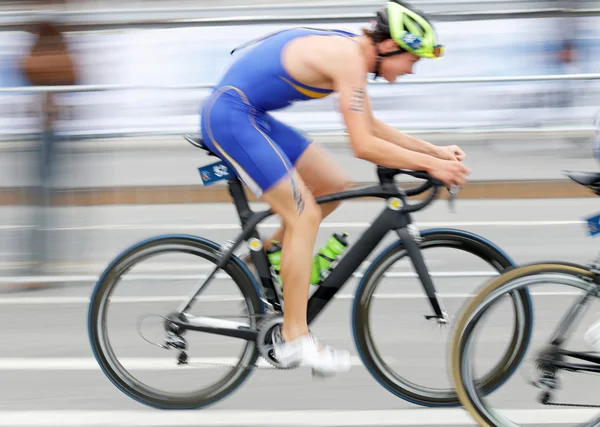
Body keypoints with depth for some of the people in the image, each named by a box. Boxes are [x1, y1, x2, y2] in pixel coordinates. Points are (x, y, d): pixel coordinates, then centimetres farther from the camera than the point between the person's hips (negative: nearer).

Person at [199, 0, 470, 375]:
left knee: (335, 187, 11)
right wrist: (430, 164, -18)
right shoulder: (348, 59, -20)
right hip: (230, 116, -10)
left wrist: (435, 151, 11)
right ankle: (294, 339, -8)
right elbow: (364, 145, -25)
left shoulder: (351, 52, 10)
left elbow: (371, 128, 19)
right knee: (305, 216, -13)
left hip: (252, 116, 10)